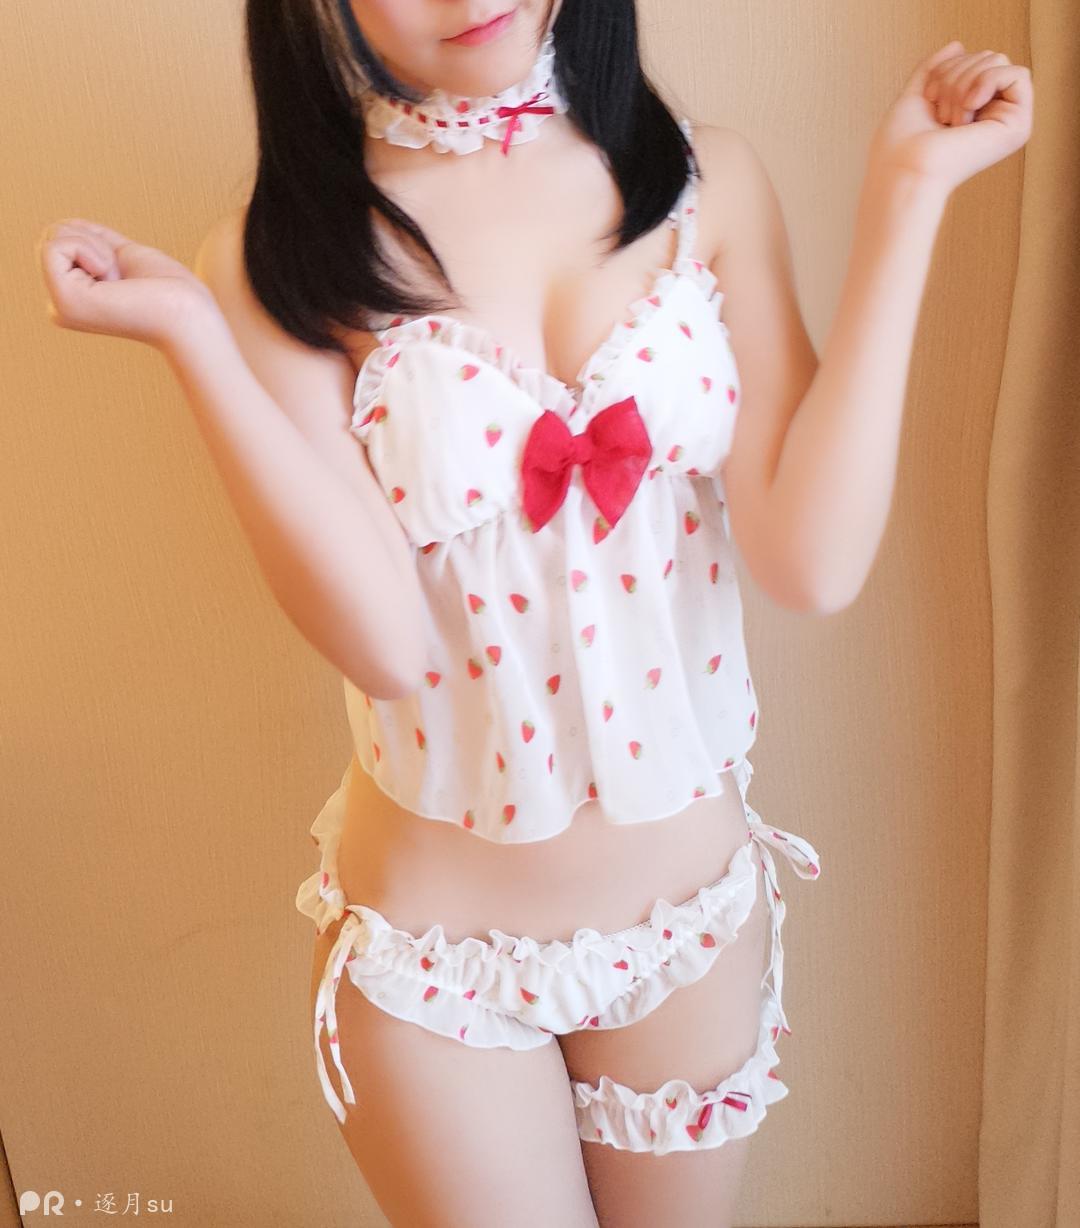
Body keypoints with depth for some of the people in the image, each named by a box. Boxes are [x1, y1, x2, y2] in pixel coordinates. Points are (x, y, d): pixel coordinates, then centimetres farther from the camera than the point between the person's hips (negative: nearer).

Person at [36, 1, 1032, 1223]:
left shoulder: (706, 180, -4)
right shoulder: (288, 252, -10)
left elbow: (812, 561, -16)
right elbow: (384, 641, -20)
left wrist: (904, 197, -14)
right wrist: (187, 334, -24)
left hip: (698, 909, 3)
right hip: (438, 942, -2)